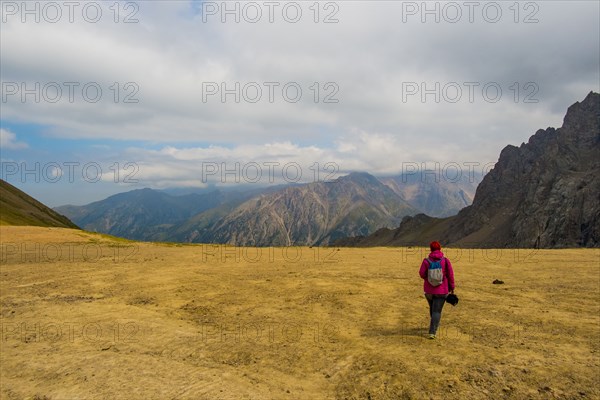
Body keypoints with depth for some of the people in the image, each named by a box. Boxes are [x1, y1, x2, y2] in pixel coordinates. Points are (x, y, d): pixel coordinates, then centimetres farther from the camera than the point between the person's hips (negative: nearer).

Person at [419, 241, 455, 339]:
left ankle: (435, 325, 43)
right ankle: (432, 332, -9)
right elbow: (450, 275, -5)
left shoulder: (426, 261, -9)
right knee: (437, 311, 0)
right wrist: (451, 287, 8)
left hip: (429, 289, 1)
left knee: (432, 308, 23)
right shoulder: (445, 261, -8)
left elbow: (422, 274, -7)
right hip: (441, 290, -1)